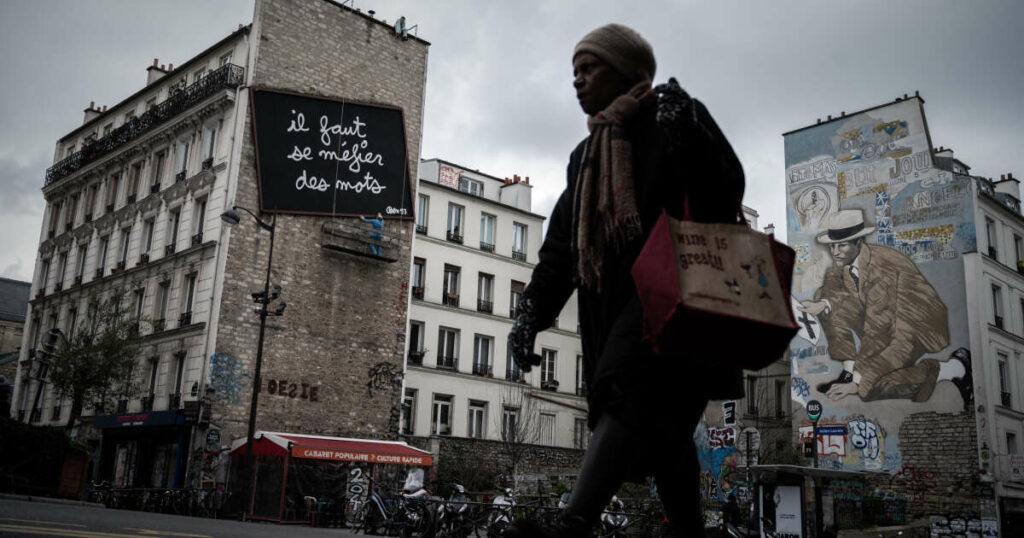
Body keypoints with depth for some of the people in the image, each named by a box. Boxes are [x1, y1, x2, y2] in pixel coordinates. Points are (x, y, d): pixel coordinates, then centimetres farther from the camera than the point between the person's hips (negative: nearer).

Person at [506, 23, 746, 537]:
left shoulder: (672, 121, 4)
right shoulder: (586, 157, 24)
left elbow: (726, 190, -8)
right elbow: (560, 246, 18)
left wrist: (689, 135, -24)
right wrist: (530, 313, 5)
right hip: (618, 308, 7)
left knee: (632, 392, -26)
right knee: (661, 429, 3)